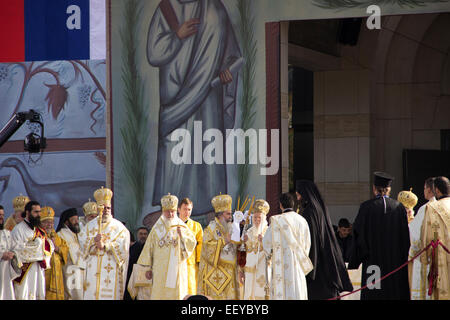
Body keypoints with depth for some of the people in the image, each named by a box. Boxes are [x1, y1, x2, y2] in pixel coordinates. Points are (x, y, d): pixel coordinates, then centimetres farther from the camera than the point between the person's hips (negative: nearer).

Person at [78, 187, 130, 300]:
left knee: (110, 293, -9)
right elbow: (82, 242, 4)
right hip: (93, 268, 2)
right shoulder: (90, 225, 15)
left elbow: (123, 246, -7)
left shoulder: (118, 226, 5)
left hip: (112, 268, -2)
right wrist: (94, 240, -15)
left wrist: (105, 246, -18)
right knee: (91, 293, -5)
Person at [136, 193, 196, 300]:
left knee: (176, 294, -4)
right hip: (160, 270, 1)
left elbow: (192, 243, -3)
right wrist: (148, 268, 4)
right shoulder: (157, 228, 8)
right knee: (159, 295, -4)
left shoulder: (182, 227, 6)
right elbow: (149, 247, 8)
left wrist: (182, 236, -21)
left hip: (177, 269, -1)